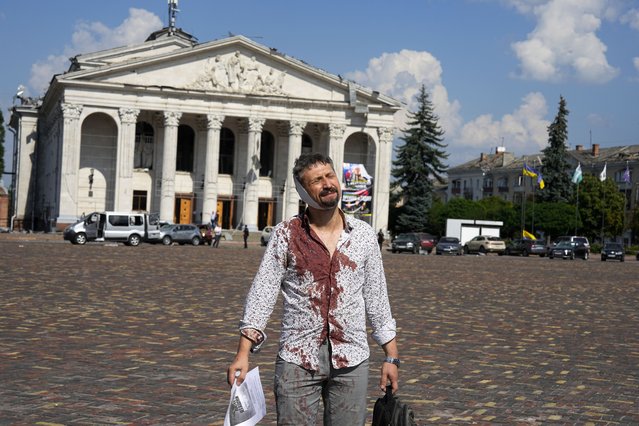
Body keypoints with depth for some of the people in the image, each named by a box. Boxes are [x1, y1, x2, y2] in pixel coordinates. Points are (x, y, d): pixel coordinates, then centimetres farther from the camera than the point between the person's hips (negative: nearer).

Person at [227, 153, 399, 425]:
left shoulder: (364, 235, 4)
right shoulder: (285, 235, -2)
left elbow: (377, 298, 8)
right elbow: (262, 293, -5)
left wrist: (391, 357, 7)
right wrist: (243, 354, -13)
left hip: (351, 361, 2)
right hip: (297, 360, -1)